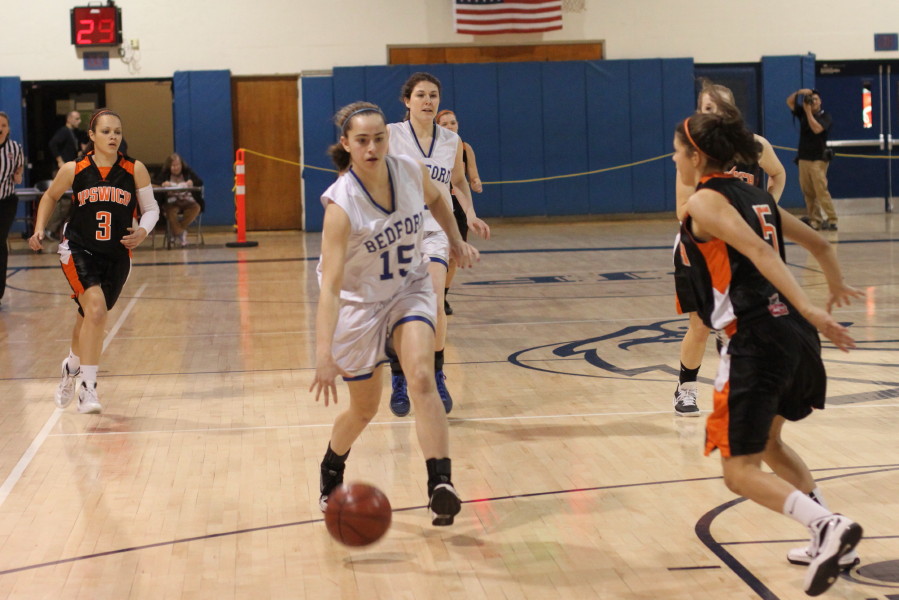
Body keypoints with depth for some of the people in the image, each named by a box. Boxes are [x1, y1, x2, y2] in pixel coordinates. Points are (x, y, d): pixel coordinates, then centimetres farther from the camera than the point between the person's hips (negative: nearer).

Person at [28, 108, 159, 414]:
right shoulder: (73, 170, -6)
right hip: (78, 251, -2)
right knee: (96, 309, -23)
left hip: (117, 256, 3)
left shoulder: (135, 170, -6)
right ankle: (87, 387, -17)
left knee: (90, 319, 16)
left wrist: (143, 231, -17)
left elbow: (151, 208, 2)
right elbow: (50, 196, 13)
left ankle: (72, 366, 46)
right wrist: (39, 229, 2)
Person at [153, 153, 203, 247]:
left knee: (196, 208, -30)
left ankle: (177, 230, -17)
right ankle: (180, 233, -21)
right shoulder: (164, 174, 10)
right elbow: (154, 183, -2)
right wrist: (162, 184, -25)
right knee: (170, 211, -36)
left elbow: (200, 182, 3)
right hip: (171, 202, -2)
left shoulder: (188, 172, 13)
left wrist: (192, 182, -20)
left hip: (187, 201, 2)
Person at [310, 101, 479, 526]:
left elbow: (435, 199, 13)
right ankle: (331, 474, 40)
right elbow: (330, 285, -36)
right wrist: (324, 354, -44)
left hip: (410, 290, 3)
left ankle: (441, 485, -25)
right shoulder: (341, 204, -29)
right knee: (365, 408, 10)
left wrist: (456, 240, 7)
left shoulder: (411, 172, -16)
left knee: (422, 379, -22)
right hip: (358, 302, -3)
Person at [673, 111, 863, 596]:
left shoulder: (704, 202, -5)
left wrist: (809, 309, -30)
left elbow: (759, 251, -20)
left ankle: (828, 526, -20)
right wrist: (837, 289, 46)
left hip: (754, 341, -8)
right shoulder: (755, 197, 17)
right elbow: (819, 245, 27)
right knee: (766, 442, 28)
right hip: (794, 335, 8)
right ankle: (829, 539, 24)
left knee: (740, 471, 0)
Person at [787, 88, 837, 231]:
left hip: (818, 159, -5)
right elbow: (789, 102, 10)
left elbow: (816, 129, -17)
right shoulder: (802, 113, 13)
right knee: (807, 192, 2)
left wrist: (808, 112, -15)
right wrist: (799, 93, -7)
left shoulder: (825, 116, -1)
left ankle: (832, 220, -14)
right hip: (803, 158, 6)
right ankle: (814, 221, 5)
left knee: (821, 190, -14)